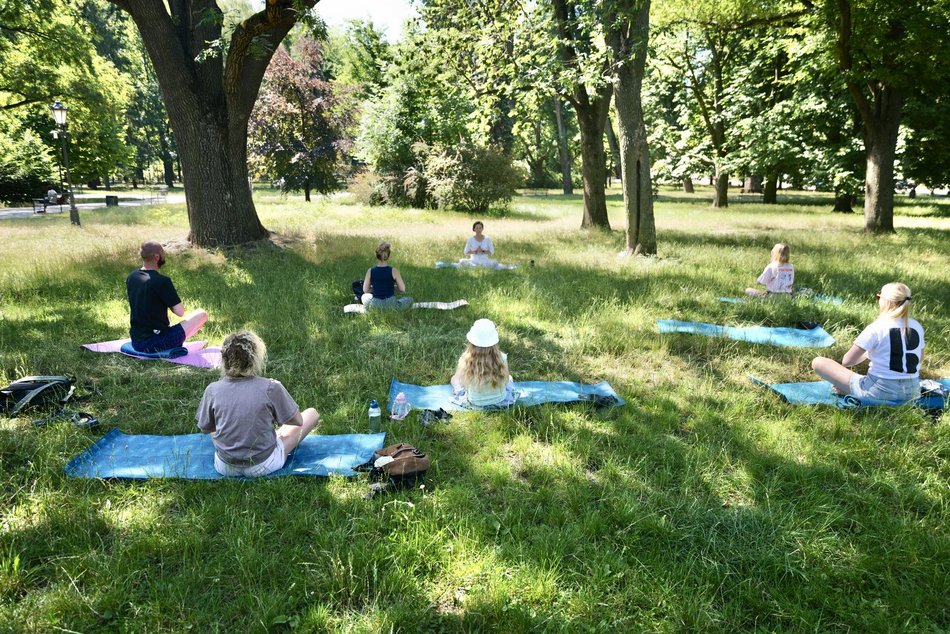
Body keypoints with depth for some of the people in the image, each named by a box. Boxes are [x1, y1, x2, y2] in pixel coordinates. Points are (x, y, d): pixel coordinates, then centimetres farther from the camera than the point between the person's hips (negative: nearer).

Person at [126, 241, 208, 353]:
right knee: (202, 314, 4)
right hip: (157, 344, -8)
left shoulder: (131, 278, 5)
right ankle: (175, 347, 5)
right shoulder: (162, 281, -18)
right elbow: (180, 312, -16)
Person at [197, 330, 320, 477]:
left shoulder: (212, 390, -12)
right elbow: (297, 421, -6)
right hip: (263, 467, -4)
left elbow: (205, 429, 4)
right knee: (312, 413, 12)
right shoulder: (271, 388, -20)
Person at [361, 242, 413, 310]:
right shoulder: (394, 271, -11)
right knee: (409, 300, 28)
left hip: (375, 305, 1)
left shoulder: (370, 271, -6)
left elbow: (365, 290, 3)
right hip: (392, 305, -1)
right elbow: (403, 289, -6)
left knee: (364, 297, 36)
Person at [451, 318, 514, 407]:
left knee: (454, 378, 28)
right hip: (500, 400, 1)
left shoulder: (465, 360, -29)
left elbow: (463, 382, -11)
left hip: (474, 403, -1)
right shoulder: (501, 358, -27)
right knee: (509, 377, 33)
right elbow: (505, 380, -10)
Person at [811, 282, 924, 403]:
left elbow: (846, 361, -8)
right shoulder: (917, 327, 5)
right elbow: (919, 359, 23)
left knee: (818, 362, 3)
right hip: (912, 393, 5)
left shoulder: (876, 328, -12)